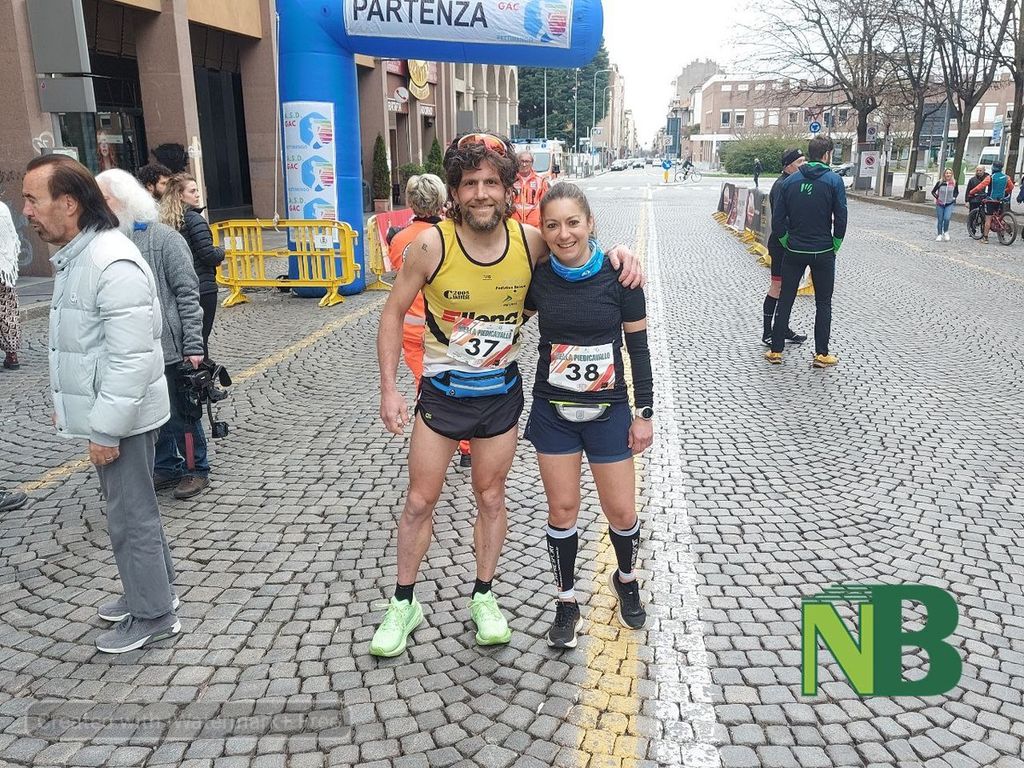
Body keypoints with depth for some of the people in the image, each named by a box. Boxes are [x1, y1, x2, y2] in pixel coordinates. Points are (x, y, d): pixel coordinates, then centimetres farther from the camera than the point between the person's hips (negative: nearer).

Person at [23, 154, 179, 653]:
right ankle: (151, 588, 36)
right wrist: (67, 403, 19)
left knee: (130, 516, 2)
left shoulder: (113, 264, -23)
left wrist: (107, 428, -23)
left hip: (121, 416, -10)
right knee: (130, 508, 20)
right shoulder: (74, 256, 10)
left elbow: (131, 358, -26)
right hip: (101, 409, 10)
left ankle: (153, 615, 17)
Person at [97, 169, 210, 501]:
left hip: (168, 346, -5)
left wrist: (193, 345, -14)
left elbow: (188, 293, -10)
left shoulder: (163, 238, -9)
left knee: (181, 411, 7)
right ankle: (165, 467, 31)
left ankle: (196, 470, 22)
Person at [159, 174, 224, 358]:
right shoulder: (194, 220, -13)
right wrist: (221, 253, 3)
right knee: (201, 337, 1)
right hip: (202, 288, -7)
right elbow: (209, 254, -18)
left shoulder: (165, 220, 7)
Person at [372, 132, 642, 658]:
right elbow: (393, 313, -8)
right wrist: (389, 389, -12)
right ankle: (403, 603, 28)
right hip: (442, 392, -1)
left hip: (501, 393, 1)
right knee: (419, 501, 9)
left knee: (491, 498, 15)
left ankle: (483, 596, 34)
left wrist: (618, 254, -16)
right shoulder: (431, 245, -19)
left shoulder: (530, 242, -14)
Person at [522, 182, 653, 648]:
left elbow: (638, 346, -4)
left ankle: (626, 579, 38)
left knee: (621, 511, 6)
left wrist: (644, 412, -3)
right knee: (562, 509, 7)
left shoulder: (618, 275, -11)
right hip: (553, 412, 1)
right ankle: (566, 602, 27)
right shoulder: (538, 277, -5)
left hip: (608, 412, -1)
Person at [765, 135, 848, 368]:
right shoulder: (833, 180, -8)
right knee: (823, 304, 8)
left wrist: (787, 242, 9)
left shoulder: (791, 181, 0)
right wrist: (835, 245, 2)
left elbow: (777, 219, -2)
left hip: (794, 251, 2)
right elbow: (841, 217, -10)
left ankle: (776, 350, 12)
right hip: (823, 252, -2)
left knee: (785, 300, 10)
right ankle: (821, 354, 9)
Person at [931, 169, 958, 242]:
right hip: (940, 204, 1)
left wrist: (954, 197, 3)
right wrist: (937, 197, -3)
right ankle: (939, 235, 17)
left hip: (949, 204, -1)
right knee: (940, 220, 5)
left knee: (947, 218, -16)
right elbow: (933, 191, 9)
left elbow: (957, 192, 17)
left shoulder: (954, 183, -1)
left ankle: (946, 232, 7)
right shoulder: (940, 183, -4)